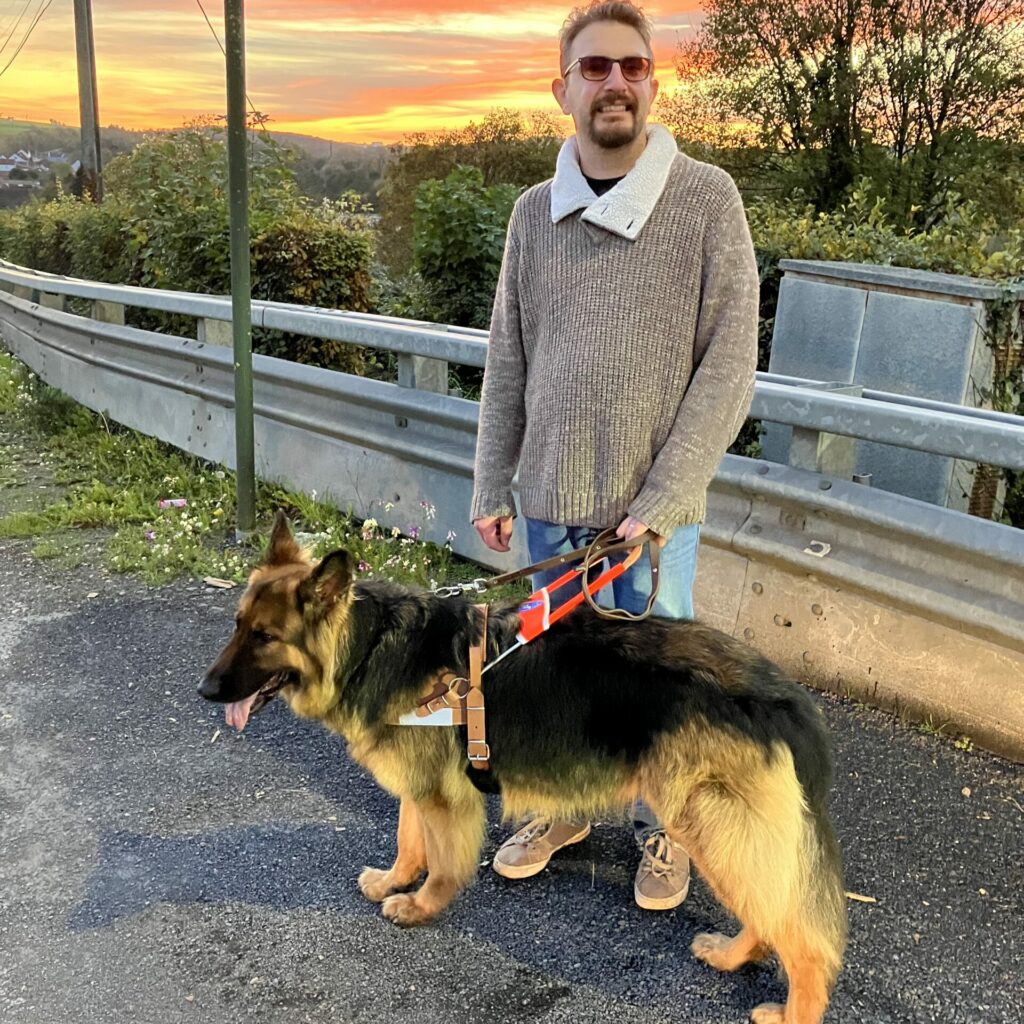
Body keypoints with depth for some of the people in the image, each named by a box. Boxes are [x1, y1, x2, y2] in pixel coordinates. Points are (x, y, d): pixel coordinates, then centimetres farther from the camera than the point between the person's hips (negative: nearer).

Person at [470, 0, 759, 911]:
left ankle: (664, 829, 34)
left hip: (656, 507, -3)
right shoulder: (534, 212, 5)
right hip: (551, 500, 3)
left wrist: (660, 501, -15)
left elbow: (729, 366, -9)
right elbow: (508, 364, 10)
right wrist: (491, 486, 7)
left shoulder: (706, 198, -6)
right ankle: (563, 807, 39)